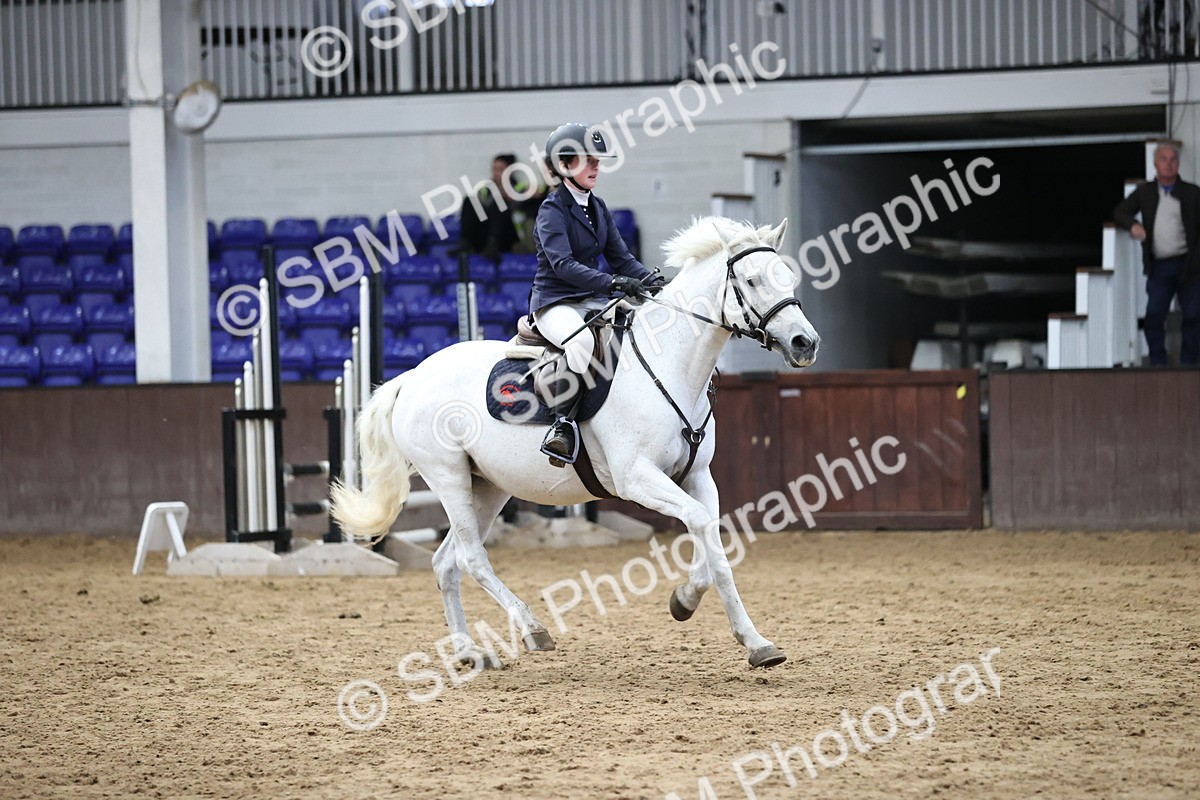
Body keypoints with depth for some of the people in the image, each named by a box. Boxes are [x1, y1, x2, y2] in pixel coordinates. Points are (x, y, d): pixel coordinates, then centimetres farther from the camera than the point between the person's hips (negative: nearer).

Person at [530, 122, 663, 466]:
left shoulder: (597, 208, 13)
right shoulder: (552, 210, -10)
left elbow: (620, 257, 12)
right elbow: (562, 264, -24)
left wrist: (650, 280, -8)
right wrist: (613, 282, -34)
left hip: (593, 302, 8)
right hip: (555, 304, -8)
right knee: (581, 339, -39)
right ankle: (563, 422, -37)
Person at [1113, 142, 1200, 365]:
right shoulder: (1145, 192, 12)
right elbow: (1119, 212, 14)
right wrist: (1132, 225, -9)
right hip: (1159, 267, 1)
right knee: (1154, 315, -7)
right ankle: (1158, 363, 0)